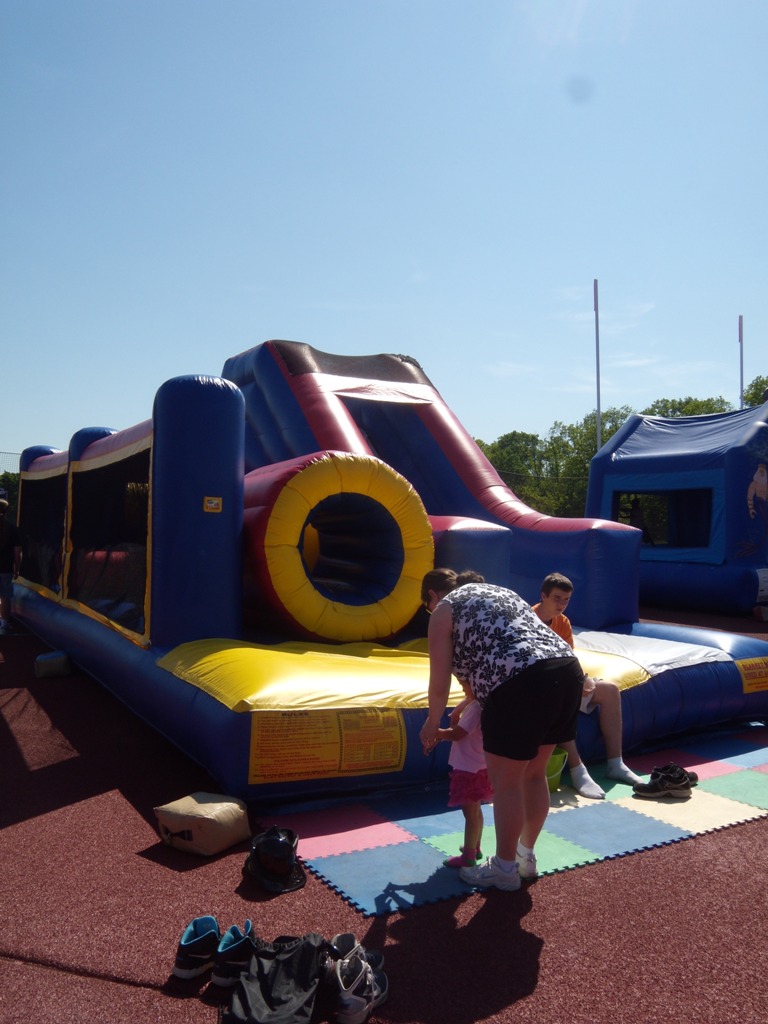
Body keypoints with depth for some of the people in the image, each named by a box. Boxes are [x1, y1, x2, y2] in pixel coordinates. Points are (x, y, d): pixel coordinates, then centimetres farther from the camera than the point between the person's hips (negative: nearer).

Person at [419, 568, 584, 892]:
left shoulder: (443, 610, 9)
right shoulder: (497, 591, 31)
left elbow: (440, 682, 8)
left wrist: (432, 723, 24)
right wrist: (477, 698, 45)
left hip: (523, 682, -8)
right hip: (567, 669, 9)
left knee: (505, 783, 9)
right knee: (533, 775, 23)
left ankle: (504, 869, 24)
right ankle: (526, 856, 39)